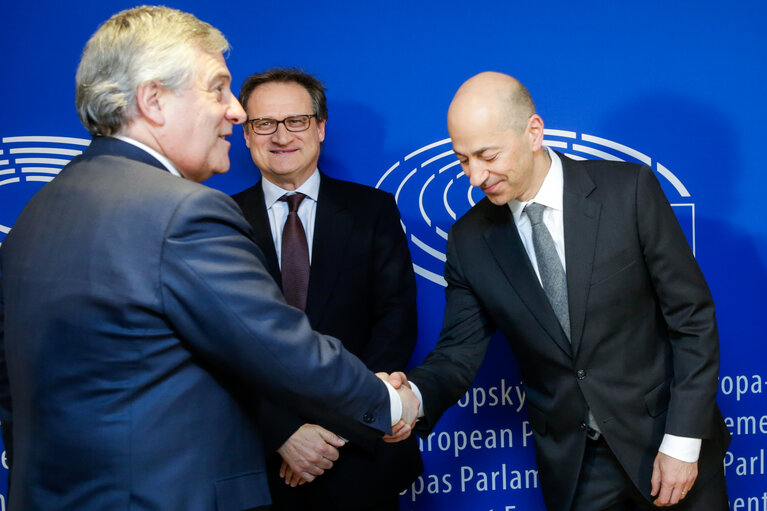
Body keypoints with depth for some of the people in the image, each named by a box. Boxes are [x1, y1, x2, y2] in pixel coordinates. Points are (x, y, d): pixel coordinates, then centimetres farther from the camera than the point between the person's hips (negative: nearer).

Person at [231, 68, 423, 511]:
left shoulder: (373, 210, 3)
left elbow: (397, 321, -4)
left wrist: (338, 424, -13)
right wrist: (284, 433, -15)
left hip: (359, 454, 1)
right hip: (260, 455, 0)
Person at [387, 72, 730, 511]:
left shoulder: (628, 189, -12)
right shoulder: (469, 239, -4)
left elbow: (693, 317, -10)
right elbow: (459, 352, -1)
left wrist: (683, 442, -13)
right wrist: (413, 397, -23)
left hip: (670, 448, -2)